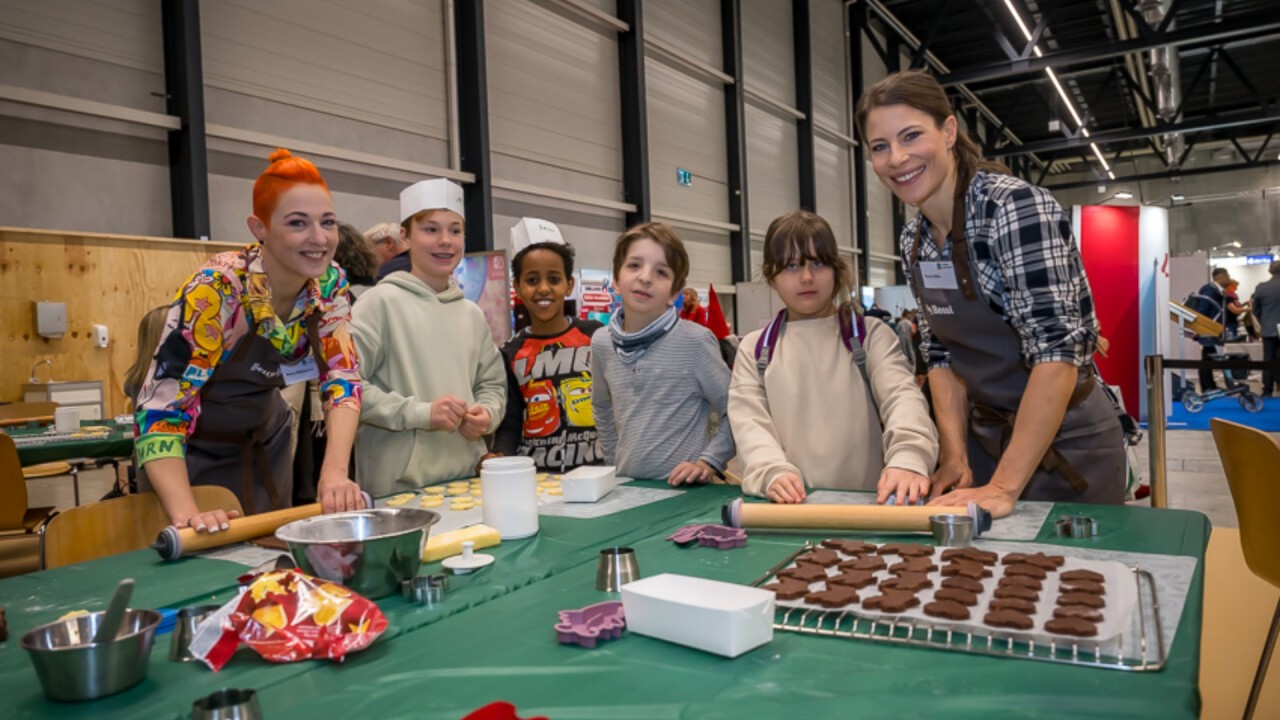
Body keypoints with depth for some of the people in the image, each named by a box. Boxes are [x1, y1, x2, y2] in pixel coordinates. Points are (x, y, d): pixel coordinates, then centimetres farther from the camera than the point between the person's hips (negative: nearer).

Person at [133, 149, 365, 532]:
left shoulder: (329, 284, -15)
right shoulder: (217, 289, -31)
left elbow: (343, 378, -16)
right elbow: (159, 411, -33)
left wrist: (335, 473, -33)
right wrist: (186, 513, -48)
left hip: (265, 444, 5)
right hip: (196, 453, -5)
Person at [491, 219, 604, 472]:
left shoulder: (596, 336, 2)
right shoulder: (510, 354, 5)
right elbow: (510, 424, 5)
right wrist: (498, 457, -14)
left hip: (595, 469, -2)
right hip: (533, 472, 2)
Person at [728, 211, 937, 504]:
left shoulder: (872, 334, 7)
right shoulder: (754, 349, 10)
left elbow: (902, 395, -7)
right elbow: (749, 421, 0)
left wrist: (907, 458, -27)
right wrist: (773, 473, -20)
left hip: (867, 502, 1)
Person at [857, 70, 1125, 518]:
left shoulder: (1017, 207, -21)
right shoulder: (913, 241, 0)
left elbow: (1057, 348, -27)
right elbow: (941, 353, 5)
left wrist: (1003, 486, -27)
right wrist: (955, 456, -7)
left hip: (1064, 440, -6)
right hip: (985, 437, 6)